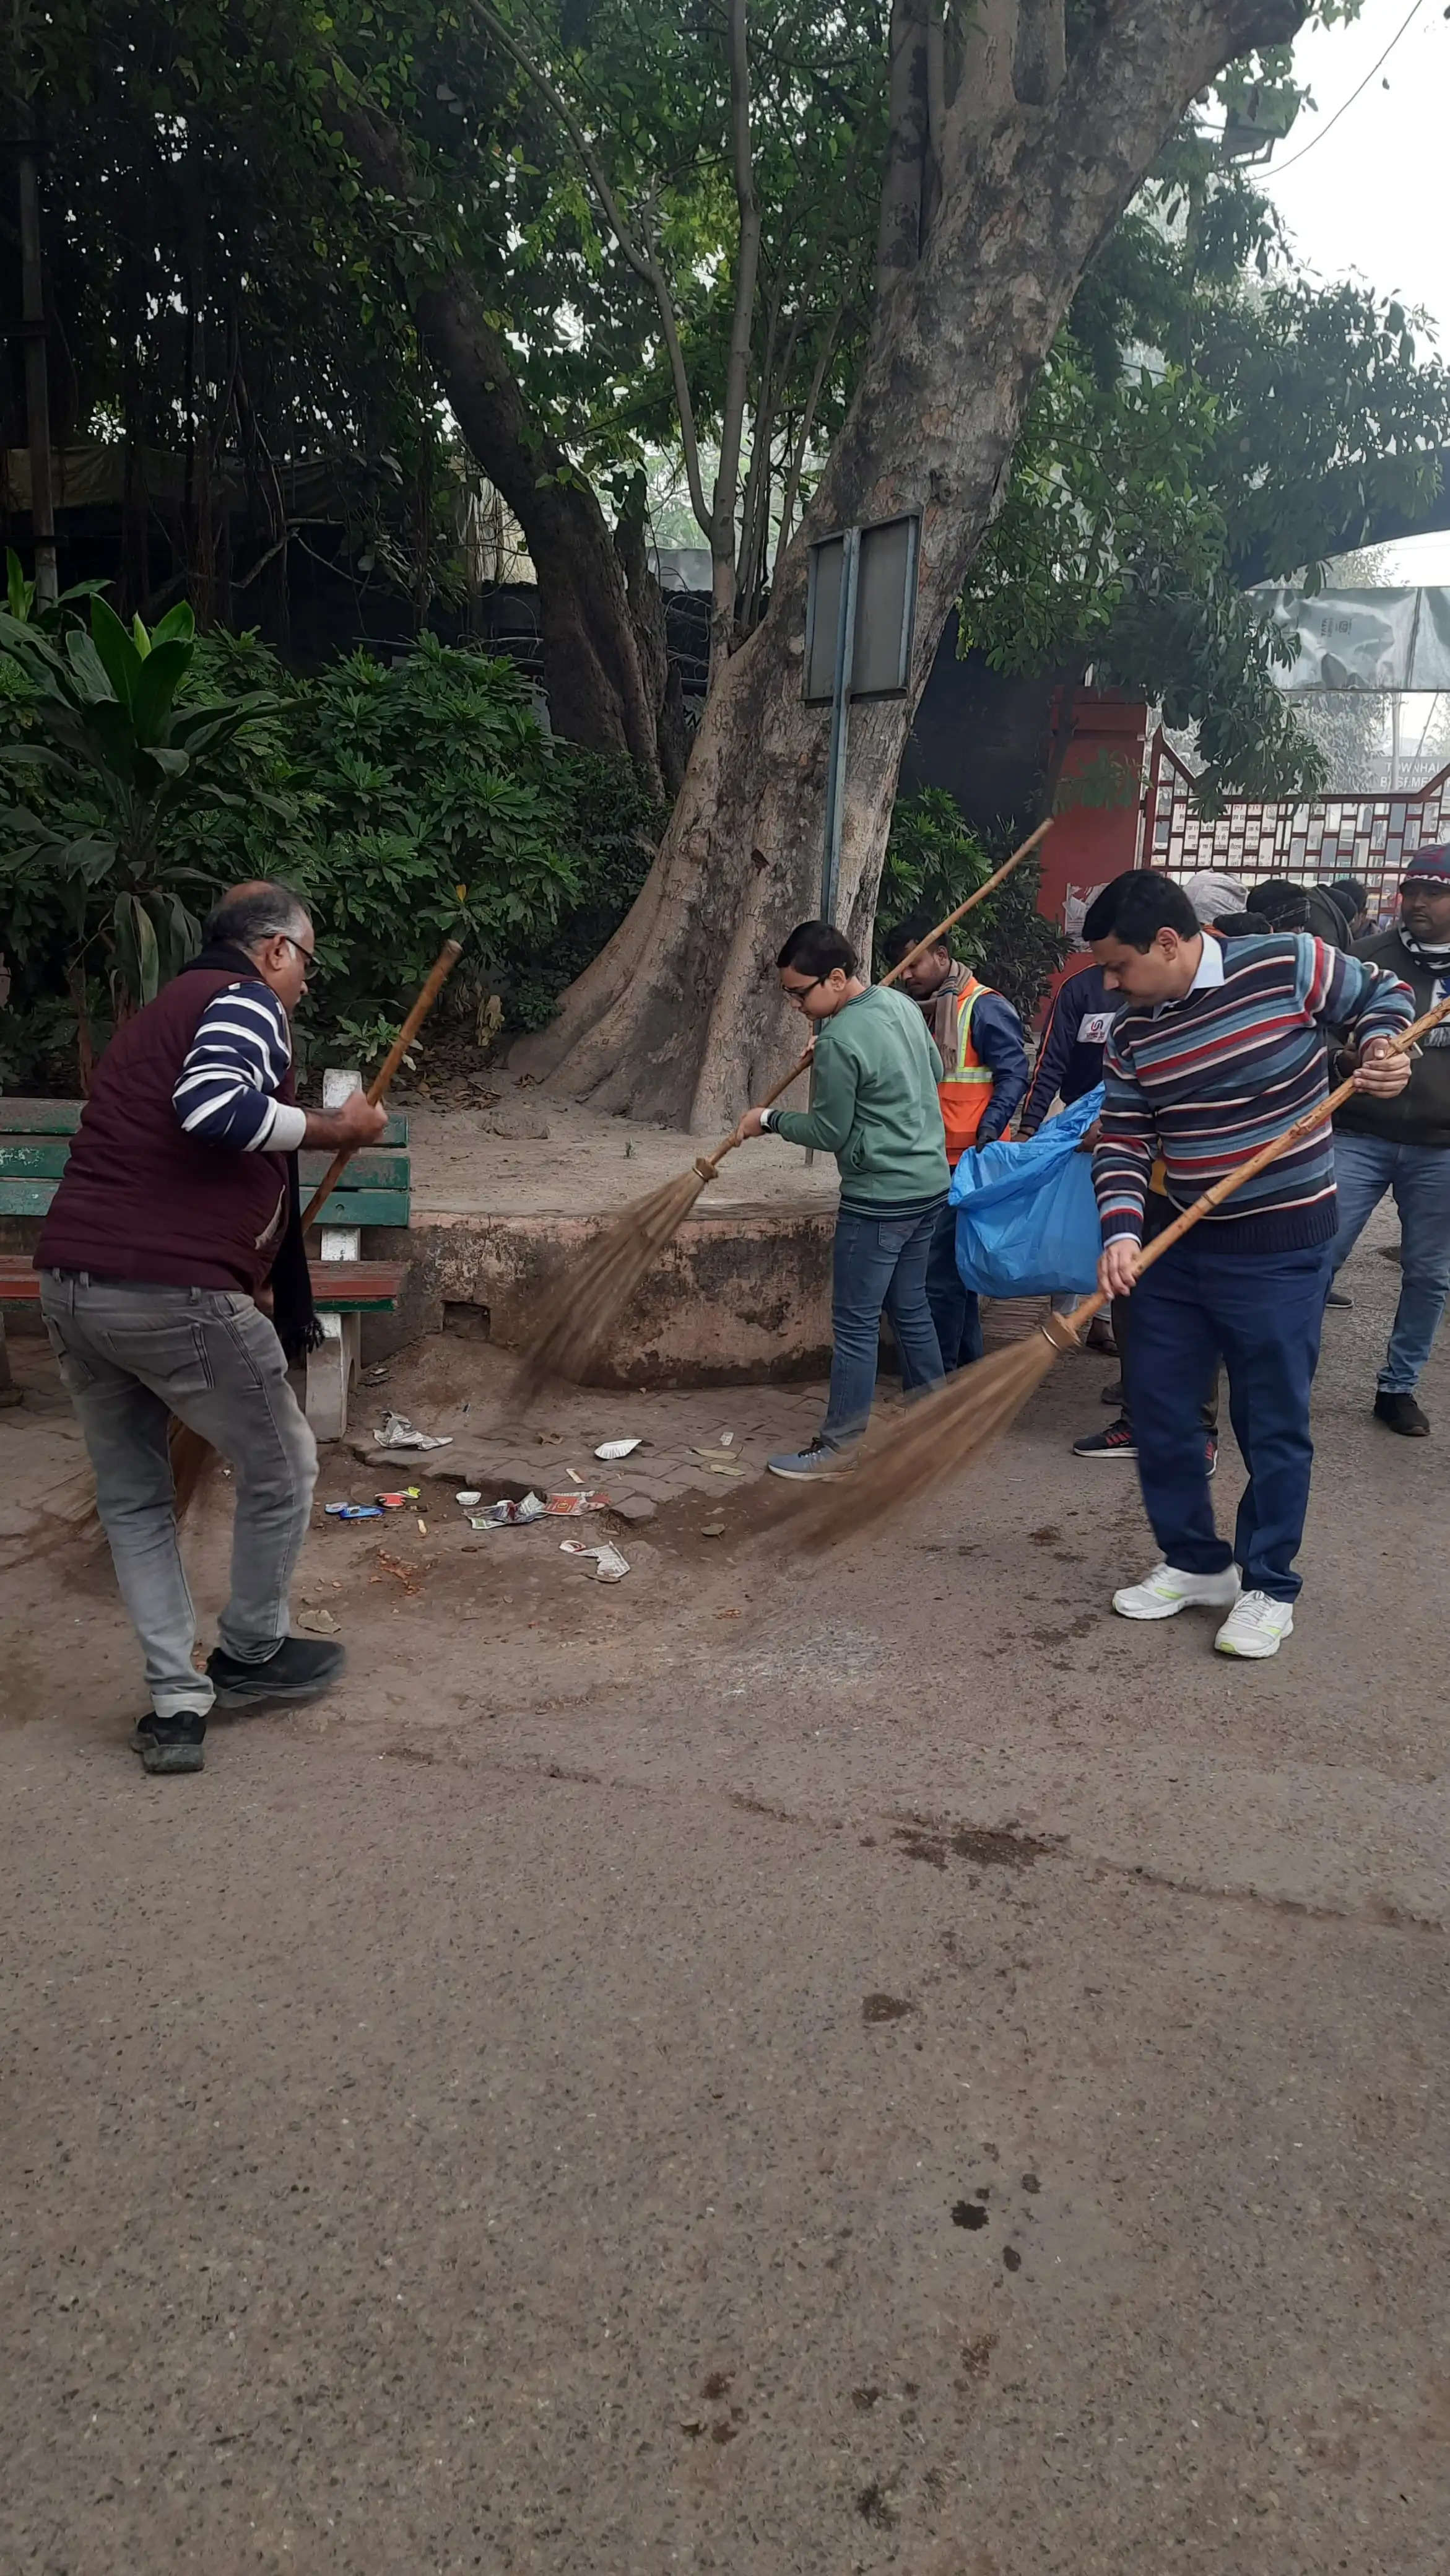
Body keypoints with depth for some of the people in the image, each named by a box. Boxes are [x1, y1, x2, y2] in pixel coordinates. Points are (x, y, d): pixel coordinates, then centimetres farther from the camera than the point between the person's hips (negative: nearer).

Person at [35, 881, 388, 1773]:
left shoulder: (165, 1010, 26)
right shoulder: (247, 1000, -2)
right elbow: (213, 1108, -23)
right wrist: (335, 1126, -8)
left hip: (68, 1281, 9)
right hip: (173, 1291, -9)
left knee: (132, 1496, 19)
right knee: (282, 1467, 13)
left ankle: (176, 1704, 19)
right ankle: (251, 1656, 29)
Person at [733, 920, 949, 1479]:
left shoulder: (839, 1041, -21)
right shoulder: (902, 1003, 5)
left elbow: (829, 1132, -12)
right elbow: (935, 1072, 20)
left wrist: (769, 1119, 1)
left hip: (880, 1198, -9)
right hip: (930, 1182, 9)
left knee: (856, 1323, 0)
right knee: (910, 1305, 19)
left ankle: (838, 1449, 8)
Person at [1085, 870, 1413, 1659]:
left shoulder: (1290, 966, -13)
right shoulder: (1132, 1032, 0)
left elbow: (1380, 992, 5)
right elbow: (1122, 1144, 0)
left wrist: (1381, 1046, -16)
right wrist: (1120, 1234, -16)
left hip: (1281, 1250, -5)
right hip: (1179, 1243, 5)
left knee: (1273, 1424, 3)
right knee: (1158, 1405, 10)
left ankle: (1269, 1587, 21)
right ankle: (1196, 1563, 28)